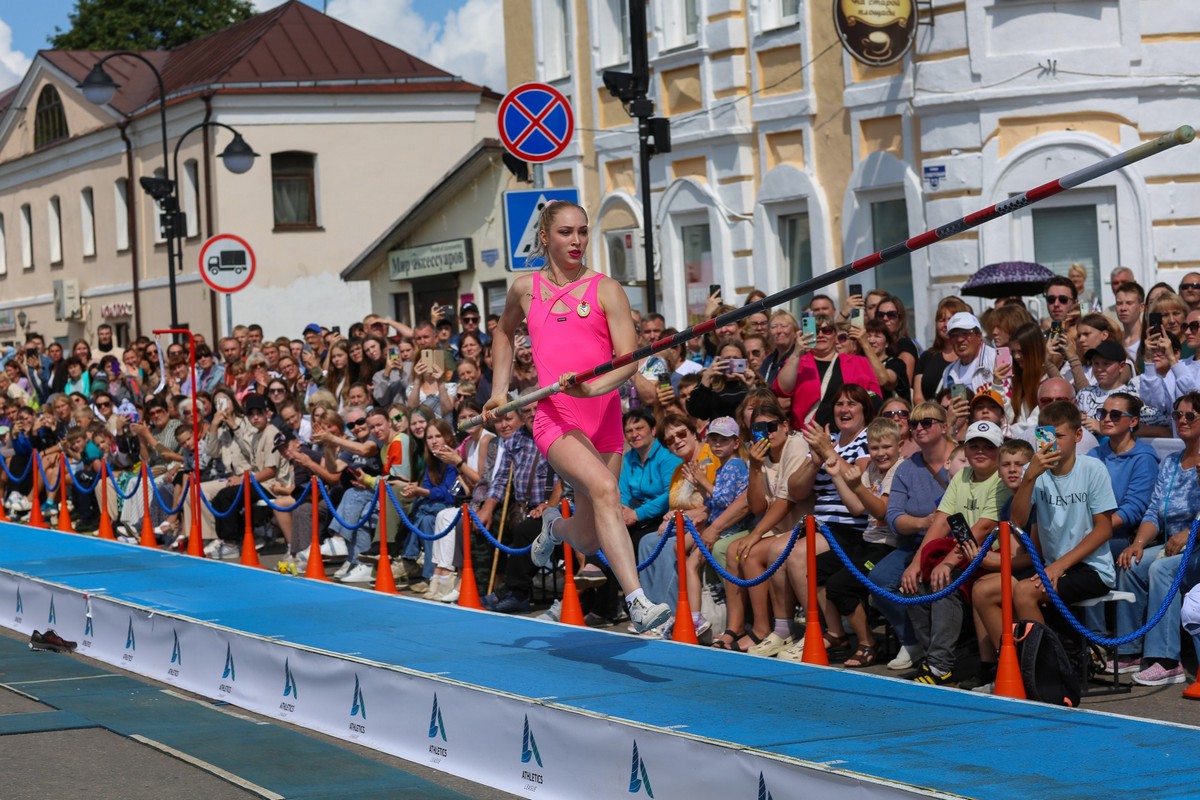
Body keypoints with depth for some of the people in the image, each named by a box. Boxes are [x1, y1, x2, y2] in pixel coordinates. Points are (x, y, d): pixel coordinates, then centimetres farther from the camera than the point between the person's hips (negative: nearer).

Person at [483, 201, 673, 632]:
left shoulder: (606, 290, 1)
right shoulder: (526, 289, 8)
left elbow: (629, 360, -9)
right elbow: (503, 332, 30)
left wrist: (592, 386, -27)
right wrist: (499, 390, 22)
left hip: (605, 422, 2)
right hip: (556, 420, -1)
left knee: (588, 542, 6)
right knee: (604, 488, -31)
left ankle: (555, 527, 45)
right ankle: (637, 602, -39)